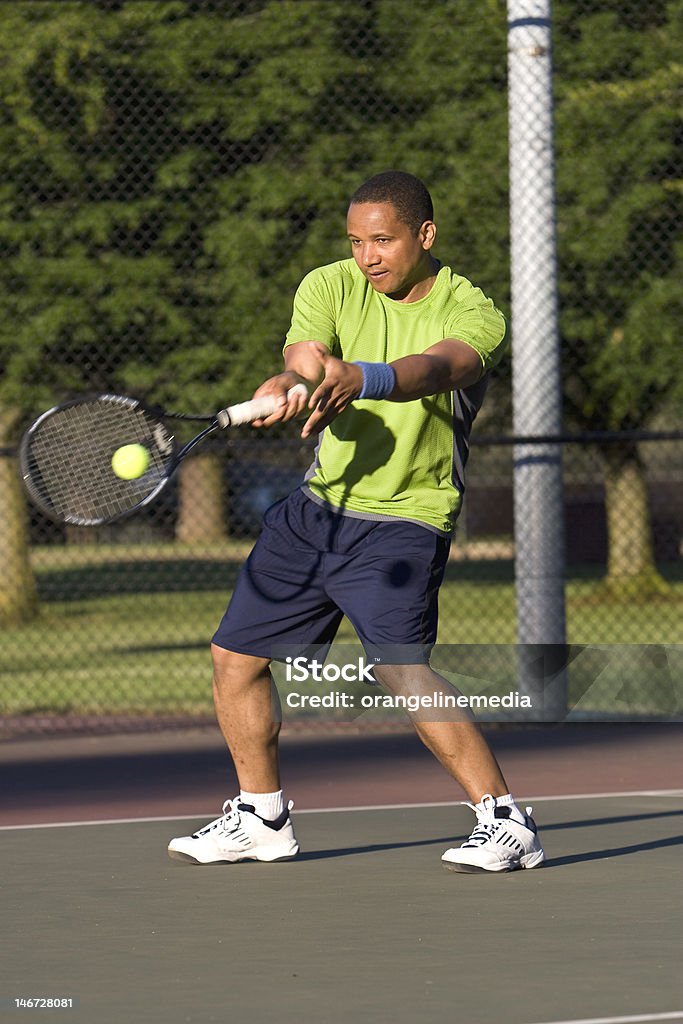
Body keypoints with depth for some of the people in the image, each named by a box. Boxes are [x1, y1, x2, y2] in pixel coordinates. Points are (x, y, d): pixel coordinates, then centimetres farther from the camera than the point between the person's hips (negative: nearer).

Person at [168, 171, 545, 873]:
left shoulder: (473, 314, -13)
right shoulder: (329, 288, -1)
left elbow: (434, 368, -35)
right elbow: (303, 361, -18)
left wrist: (359, 378, -55)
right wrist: (291, 385, -43)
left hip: (404, 519, -6)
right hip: (315, 509, 6)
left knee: (399, 669, -25)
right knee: (235, 656, 11)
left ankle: (506, 824, -19)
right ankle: (261, 820, 30)